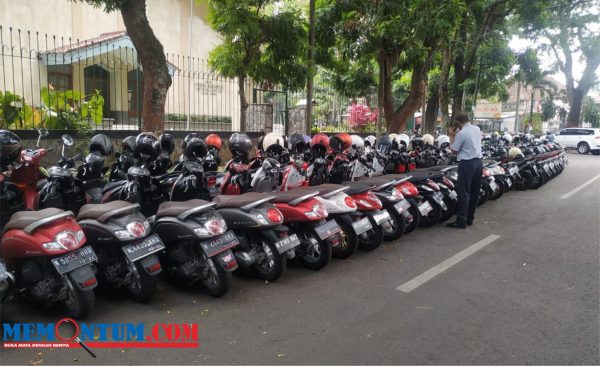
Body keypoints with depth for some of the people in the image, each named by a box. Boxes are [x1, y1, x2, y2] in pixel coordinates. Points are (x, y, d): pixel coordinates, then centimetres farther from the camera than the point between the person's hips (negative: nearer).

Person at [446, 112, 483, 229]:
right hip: (478, 162, 8)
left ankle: (461, 221, -3)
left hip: (467, 163, -8)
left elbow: (454, 150, -7)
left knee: (463, 192, -4)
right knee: (474, 192, 12)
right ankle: (469, 218, 22)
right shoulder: (477, 129, 10)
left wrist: (452, 136, 1)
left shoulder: (461, 133, -15)